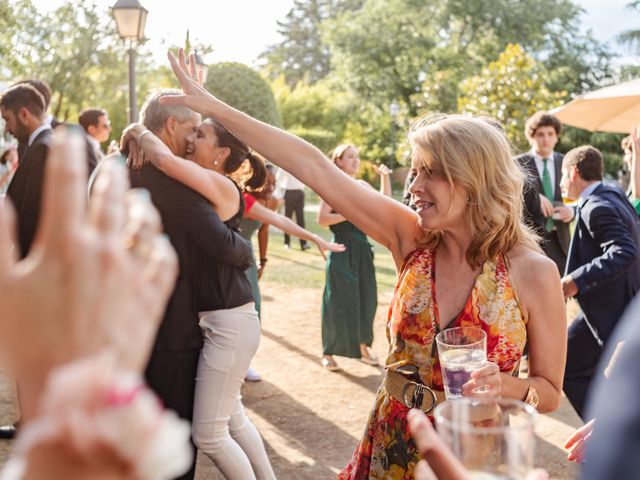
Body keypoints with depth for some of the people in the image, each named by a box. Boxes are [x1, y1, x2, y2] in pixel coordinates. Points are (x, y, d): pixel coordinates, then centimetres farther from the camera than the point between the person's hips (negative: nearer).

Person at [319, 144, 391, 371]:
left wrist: (385, 177, -1)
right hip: (342, 251, -6)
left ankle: (363, 347, 24)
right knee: (339, 301, -2)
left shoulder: (362, 185, 11)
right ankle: (328, 353, 10)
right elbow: (322, 218, -14)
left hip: (362, 250, 6)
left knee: (366, 298, 8)